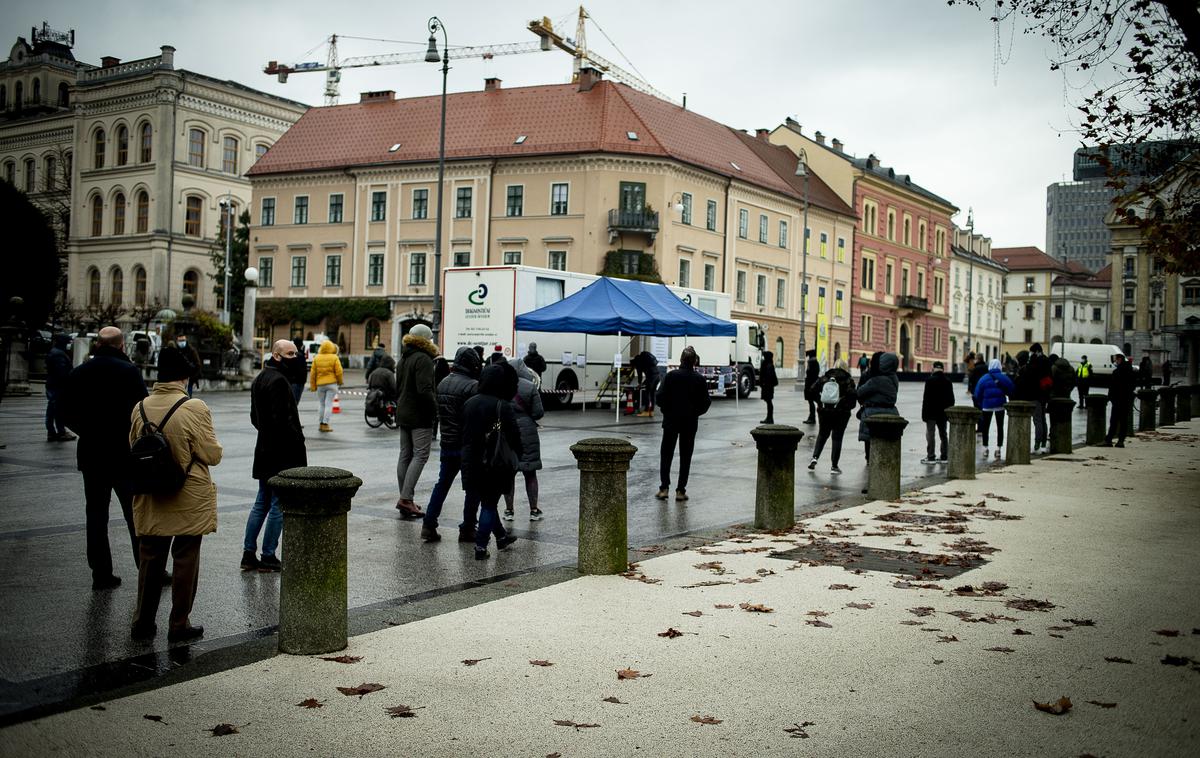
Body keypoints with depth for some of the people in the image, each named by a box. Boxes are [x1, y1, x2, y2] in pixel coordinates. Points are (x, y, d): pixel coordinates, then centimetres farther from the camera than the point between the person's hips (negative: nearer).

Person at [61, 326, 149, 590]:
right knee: (136, 514, 5)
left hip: (91, 454, 3)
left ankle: (101, 574, 11)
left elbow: (68, 415, 6)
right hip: (125, 454, -3)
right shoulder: (129, 371, -11)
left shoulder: (78, 374, 2)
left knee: (96, 514, 10)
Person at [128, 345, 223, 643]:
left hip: (151, 500, 4)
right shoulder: (194, 409, -17)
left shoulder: (140, 408, -1)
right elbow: (212, 455, -13)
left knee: (150, 560, 15)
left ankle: (143, 623, 22)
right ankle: (179, 625, 13)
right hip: (189, 501, -4)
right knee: (185, 561, 7)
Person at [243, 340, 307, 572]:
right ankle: (268, 557, 3)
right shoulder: (278, 381, -17)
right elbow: (282, 419, -23)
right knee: (278, 505, -2)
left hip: (265, 451, 10)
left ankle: (248, 554, 17)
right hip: (281, 455, -10)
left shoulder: (260, 379, 15)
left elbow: (254, 417, 21)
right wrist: (298, 440, -15)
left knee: (262, 502, 15)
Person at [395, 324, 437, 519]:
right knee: (420, 455, -8)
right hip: (420, 416, -9)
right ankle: (406, 498, -16)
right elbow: (425, 390, -22)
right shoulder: (423, 359, -15)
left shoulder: (404, 359, 16)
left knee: (405, 455, 10)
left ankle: (405, 499, 13)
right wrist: (435, 409, -13)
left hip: (403, 414, 9)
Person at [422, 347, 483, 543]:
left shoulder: (443, 383, 9)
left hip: (446, 444, 7)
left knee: (442, 484, 15)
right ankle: (467, 529, 8)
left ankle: (429, 525, 11)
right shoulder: (472, 386, -16)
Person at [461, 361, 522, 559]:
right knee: (489, 504, 4)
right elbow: (514, 437, -13)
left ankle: (501, 536, 35)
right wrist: (517, 460, 1)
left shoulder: (469, 404, 3)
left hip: (472, 462, 6)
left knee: (486, 501, 20)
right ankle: (481, 546, 2)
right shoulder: (503, 407, -15)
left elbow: (463, 432, 12)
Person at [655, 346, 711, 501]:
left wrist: (666, 410, 6)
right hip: (690, 422, 1)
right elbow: (705, 403, -4)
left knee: (666, 454, 9)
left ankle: (664, 487, 2)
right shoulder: (700, 380, -6)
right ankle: (681, 490, 7)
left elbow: (659, 397, -12)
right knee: (685, 456, 9)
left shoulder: (671, 376, -10)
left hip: (671, 420, -1)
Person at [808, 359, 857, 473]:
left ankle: (815, 457, 0)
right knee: (837, 438, 5)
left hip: (825, 411, 2)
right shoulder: (848, 380, -3)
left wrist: (820, 402, 9)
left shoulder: (825, 378, 4)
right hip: (841, 413, -2)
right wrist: (849, 406, 2)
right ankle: (834, 466, 5)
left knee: (822, 435, 18)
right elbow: (853, 395, -14)